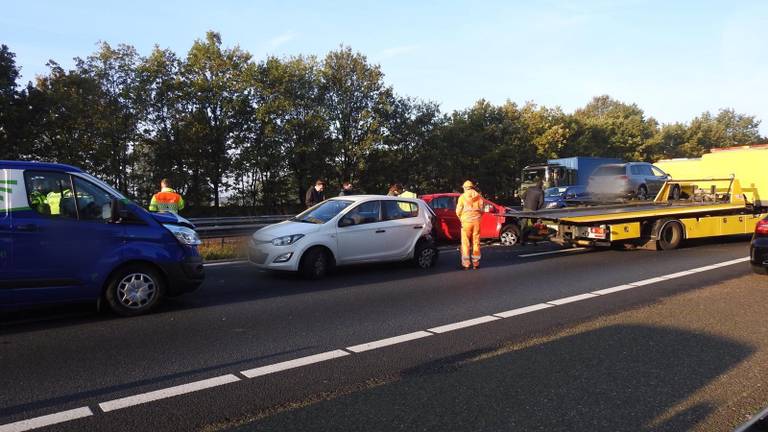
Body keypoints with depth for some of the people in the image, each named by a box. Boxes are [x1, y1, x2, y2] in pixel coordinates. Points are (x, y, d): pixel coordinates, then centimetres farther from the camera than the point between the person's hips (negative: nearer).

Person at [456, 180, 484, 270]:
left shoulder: (462, 197, -2)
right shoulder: (478, 197, 6)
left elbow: (458, 211, -2)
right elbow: (481, 210, 6)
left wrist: (461, 218, 16)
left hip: (466, 221, -3)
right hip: (476, 221, 3)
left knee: (465, 243, 2)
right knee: (476, 242, 9)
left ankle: (466, 264, 1)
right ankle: (476, 263, 12)